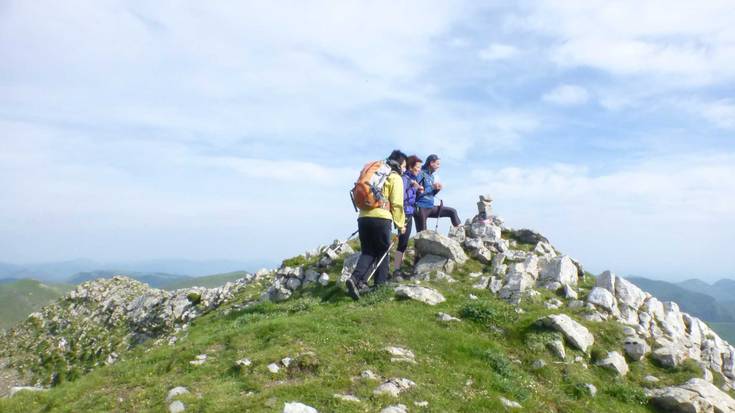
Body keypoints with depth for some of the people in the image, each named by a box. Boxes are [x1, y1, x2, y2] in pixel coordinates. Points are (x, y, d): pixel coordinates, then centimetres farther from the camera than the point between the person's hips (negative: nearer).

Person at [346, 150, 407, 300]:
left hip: (363, 217, 6)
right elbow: (397, 203, -4)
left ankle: (356, 279, -12)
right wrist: (400, 224, 4)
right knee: (383, 251, 9)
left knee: (367, 251, 9)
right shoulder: (395, 177, 4)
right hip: (381, 218, -6)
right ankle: (381, 285, 11)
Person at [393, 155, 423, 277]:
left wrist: (418, 191, 4)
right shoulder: (405, 178, -14)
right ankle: (396, 270, -9)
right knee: (403, 241, -11)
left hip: (409, 213, 10)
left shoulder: (412, 178, 13)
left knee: (404, 241, 14)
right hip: (404, 213, -10)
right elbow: (402, 197, -23)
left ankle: (399, 267, 22)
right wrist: (414, 188, -21)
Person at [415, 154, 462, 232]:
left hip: (431, 207, 7)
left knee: (452, 211, 3)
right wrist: (432, 187, -17)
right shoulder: (421, 174, -10)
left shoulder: (432, 176, 14)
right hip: (421, 208, -7)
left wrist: (437, 189, -1)